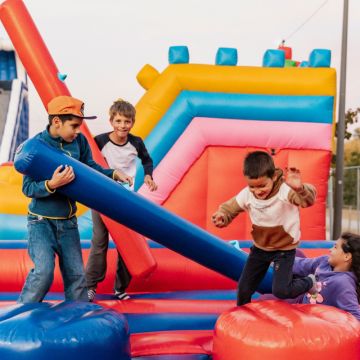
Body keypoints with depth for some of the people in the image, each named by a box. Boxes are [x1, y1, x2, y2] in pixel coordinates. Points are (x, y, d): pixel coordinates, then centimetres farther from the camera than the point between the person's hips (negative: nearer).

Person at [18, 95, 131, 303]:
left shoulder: (79, 141, -5)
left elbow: (91, 167, 9)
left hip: (68, 223, 5)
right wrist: (52, 184, -35)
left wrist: (114, 174, -7)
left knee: (76, 274, 8)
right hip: (41, 221, -4)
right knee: (44, 271, -16)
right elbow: (28, 188, -17)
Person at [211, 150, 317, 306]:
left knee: (281, 290, -13)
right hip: (260, 247, 5)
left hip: (284, 248, -5)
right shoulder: (246, 194, -14)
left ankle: (310, 282, 18)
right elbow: (229, 208, -2)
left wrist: (300, 188, -67)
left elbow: (308, 199, -44)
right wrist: (222, 216, -27)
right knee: (243, 288, 11)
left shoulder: (285, 190, -29)